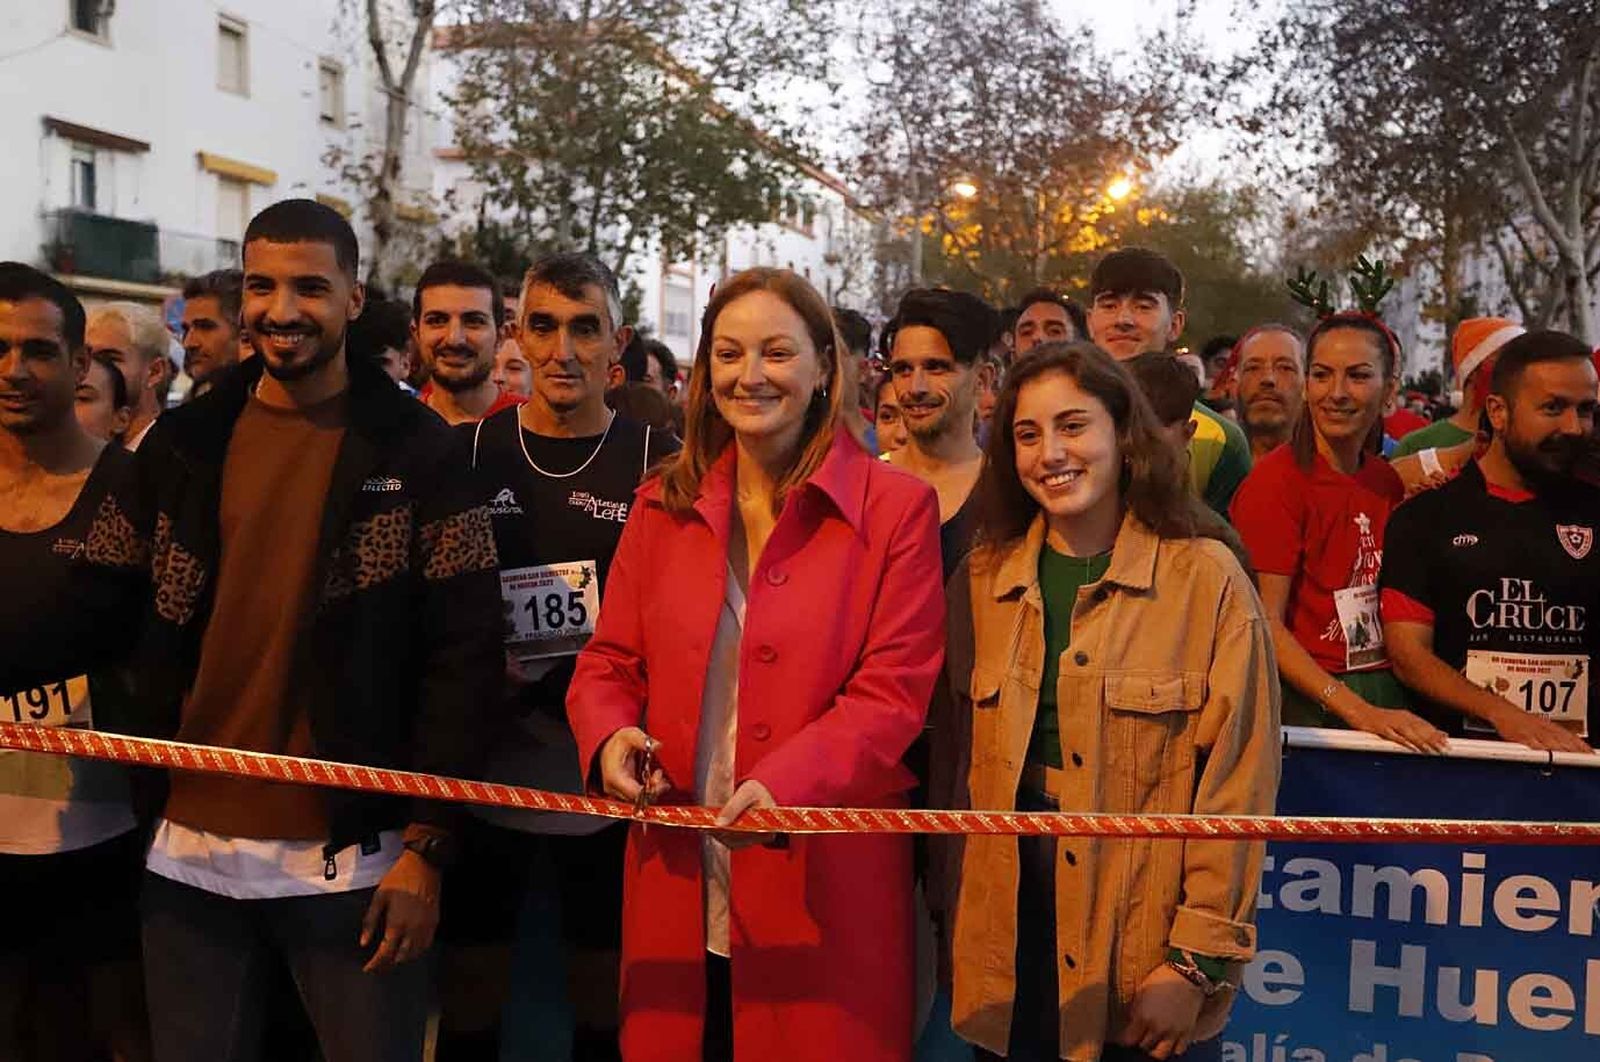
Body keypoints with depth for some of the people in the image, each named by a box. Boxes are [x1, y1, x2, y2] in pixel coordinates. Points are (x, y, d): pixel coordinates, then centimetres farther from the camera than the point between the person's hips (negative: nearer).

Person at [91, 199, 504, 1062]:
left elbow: (464, 654, -8)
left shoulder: (418, 451, -5)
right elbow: (136, 633, 10)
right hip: (189, 847, 4)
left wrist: (426, 843, -11)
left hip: (354, 856, -3)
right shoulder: (181, 443, 7)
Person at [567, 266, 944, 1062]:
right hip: (678, 881, 4)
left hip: (823, 883, -3)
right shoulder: (663, 504, 9)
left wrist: (785, 782, -25)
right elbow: (609, 661, 11)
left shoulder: (895, 508, -3)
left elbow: (892, 690, -9)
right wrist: (610, 735, -12)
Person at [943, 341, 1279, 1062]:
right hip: (1010, 937, 3)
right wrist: (955, 913, 5)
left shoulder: (1206, 578, -9)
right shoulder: (981, 580, 2)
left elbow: (1237, 781, -9)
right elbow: (960, 759, 7)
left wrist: (1197, 959, -11)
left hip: (1146, 935, -3)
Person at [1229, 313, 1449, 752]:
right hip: (1304, 706, -5)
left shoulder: (1389, 481, 7)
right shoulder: (1276, 479, -11)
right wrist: (1357, 711, -22)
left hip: (1388, 699, 6)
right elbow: (1265, 624, -16)